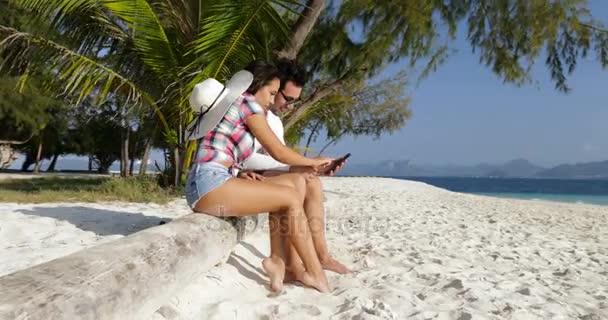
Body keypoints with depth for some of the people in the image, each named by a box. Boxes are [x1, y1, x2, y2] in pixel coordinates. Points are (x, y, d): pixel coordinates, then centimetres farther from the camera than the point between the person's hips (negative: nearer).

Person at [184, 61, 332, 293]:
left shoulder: (229, 103, 27)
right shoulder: (247, 102, -1)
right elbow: (278, 152, -1)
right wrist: (313, 162, 14)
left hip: (204, 186, 9)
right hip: (209, 183, -9)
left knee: (289, 185, 9)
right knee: (291, 198, -9)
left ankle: (277, 259, 0)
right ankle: (314, 272, -1)